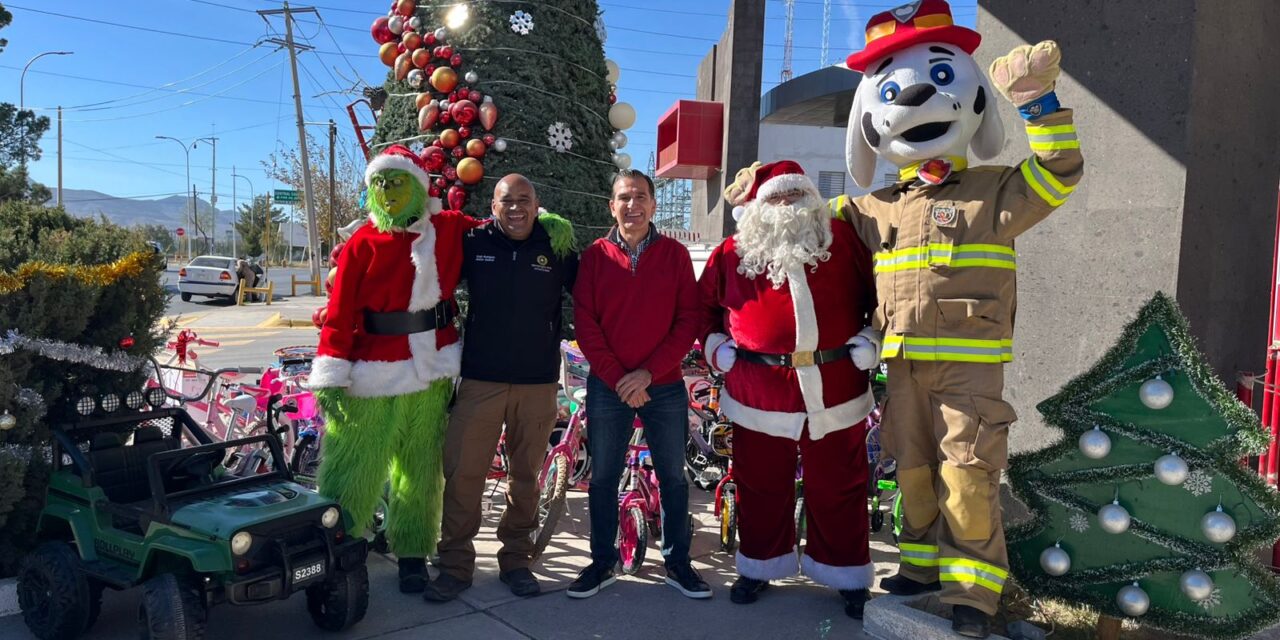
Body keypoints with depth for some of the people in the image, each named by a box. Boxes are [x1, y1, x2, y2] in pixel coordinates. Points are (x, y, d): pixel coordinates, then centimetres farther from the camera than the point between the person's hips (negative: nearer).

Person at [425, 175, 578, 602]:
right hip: (480, 380, 0)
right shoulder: (474, 243, 2)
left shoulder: (556, 247, 2)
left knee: (526, 476, 10)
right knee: (462, 474, 0)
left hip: (538, 384, 1)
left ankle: (516, 559, 26)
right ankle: (455, 564, 14)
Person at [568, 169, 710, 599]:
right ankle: (602, 562, 23)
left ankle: (677, 562, 23)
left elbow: (688, 320, -4)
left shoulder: (675, 254, 0)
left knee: (673, 476, 8)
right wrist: (617, 378, -11)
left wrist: (649, 372, -13)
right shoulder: (595, 256, 1)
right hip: (607, 387, 0)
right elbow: (585, 323, -3)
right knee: (603, 477, 8)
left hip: (665, 386, 0)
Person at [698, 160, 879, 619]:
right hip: (758, 392, 1)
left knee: (837, 489, 8)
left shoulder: (844, 240, 5)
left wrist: (871, 338, 1)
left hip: (834, 389, 0)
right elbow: (705, 306, 18)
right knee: (761, 487, 12)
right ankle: (760, 567, 30)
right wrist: (715, 346, 5)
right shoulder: (731, 253, 6)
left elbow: (878, 293, 12)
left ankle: (848, 577, 23)